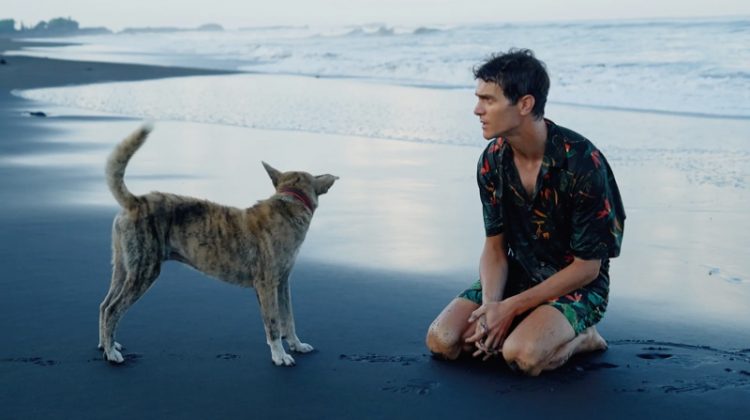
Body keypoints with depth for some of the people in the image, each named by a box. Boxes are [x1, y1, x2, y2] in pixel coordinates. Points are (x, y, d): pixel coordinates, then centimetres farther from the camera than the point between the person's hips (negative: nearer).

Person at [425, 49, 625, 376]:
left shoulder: (582, 162, -23)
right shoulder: (493, 160, -5)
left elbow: (587, 266, -18)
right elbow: (495, 245, 1)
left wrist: (511, 307, -20)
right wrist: (490, 304, -19)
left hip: (578, 286, -5)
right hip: (518, 275, 6)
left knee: (522, 355, -32)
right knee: (442, 340, -15)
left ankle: (580, 338, -2)